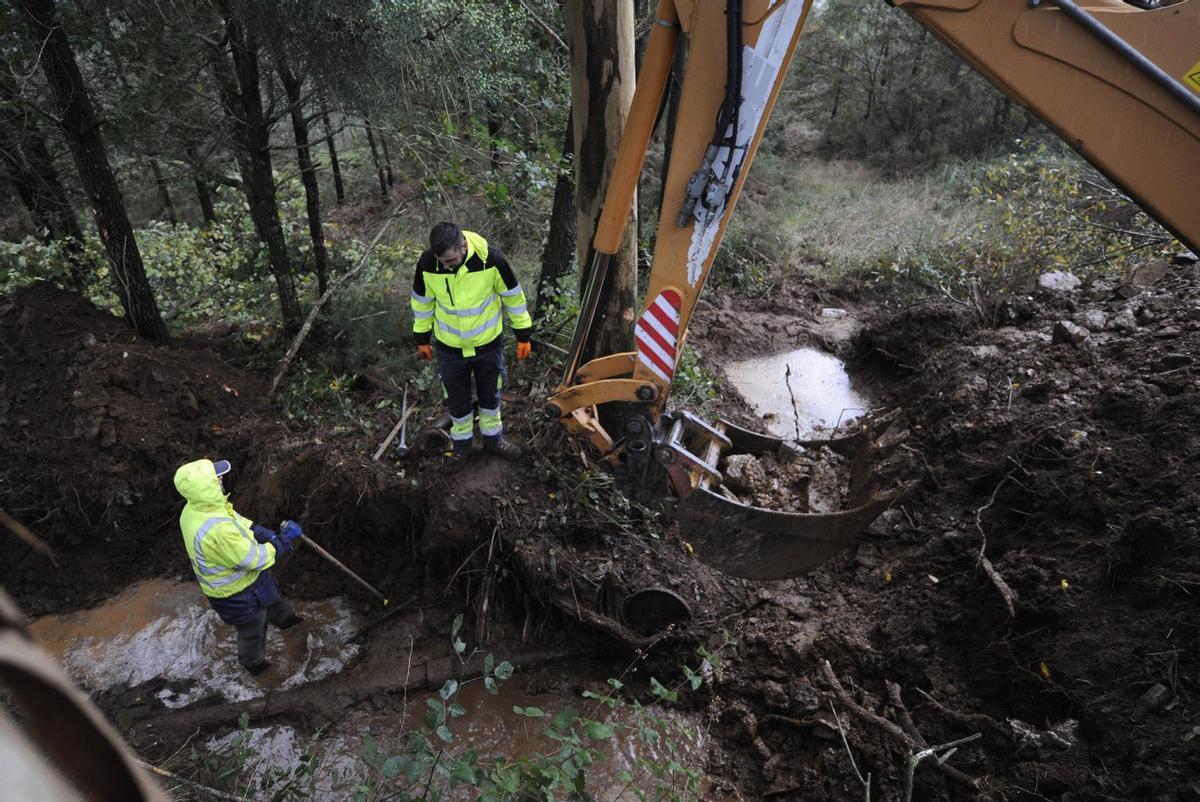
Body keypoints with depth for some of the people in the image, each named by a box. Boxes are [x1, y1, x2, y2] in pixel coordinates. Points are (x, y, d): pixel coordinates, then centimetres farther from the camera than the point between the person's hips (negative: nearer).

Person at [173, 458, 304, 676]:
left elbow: (238, 520, -1)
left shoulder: (194, 508, -15)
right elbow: (255, 559, -33)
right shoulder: (217, 531, -45)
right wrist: (284, 540, -21)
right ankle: (254, 663, 52)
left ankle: (285, 618, 65)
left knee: (273, 596, 35)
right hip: (238, 594, -8)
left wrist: (268, 534, -12)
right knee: (252, 631, 23)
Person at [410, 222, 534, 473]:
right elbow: (422, 301, -3)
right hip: (450, 347, 1)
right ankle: (461, 443, 42)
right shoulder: (427, 264, -22)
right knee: (457, 400, 17)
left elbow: (512, 295, -11)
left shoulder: (490, 258, -27)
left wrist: (522, 334, -4)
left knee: (490, 394, 20)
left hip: (489, 342, 0)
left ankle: (493, 438, 45)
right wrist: (422, 338, 7)